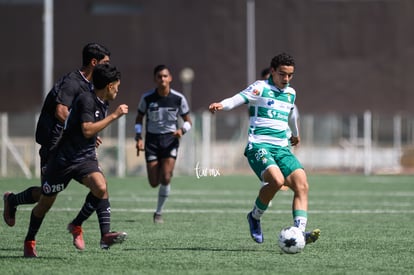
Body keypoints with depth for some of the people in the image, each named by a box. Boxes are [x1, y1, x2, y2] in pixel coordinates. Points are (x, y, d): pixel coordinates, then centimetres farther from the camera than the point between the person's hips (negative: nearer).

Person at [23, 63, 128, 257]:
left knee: (100, 187, -25)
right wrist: (114, 116, -25)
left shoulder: (102, 104, 8)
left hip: (85, 158, 6)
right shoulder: (86, 100, -19)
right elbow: (87, 130, -29)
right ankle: (30, 240, 32)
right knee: (45, 203, 10)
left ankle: (105, 234, -23)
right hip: (63, 159, -6)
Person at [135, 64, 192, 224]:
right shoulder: (147, 98, -5)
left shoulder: (178, 99, -5)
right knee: (154, 183, -2)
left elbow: (188, 121, 5)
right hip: (152, 140, 1)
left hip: (170, 139, -1)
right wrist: (138, 137, -6)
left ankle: (159, 212, 1)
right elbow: (139, 119, 8)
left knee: (166, 178, -15)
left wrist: (182, 130, -17)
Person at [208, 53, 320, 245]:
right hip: (259, 146, -7)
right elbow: (237, 99, -17)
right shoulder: (261, 88, -2)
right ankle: (255, 217, -5)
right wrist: (222, 105, -39)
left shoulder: (291, 93, 19)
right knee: (277, 180, -30)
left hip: (282, 148, 7)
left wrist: (295, 134, 58)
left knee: (302, 185, -14)